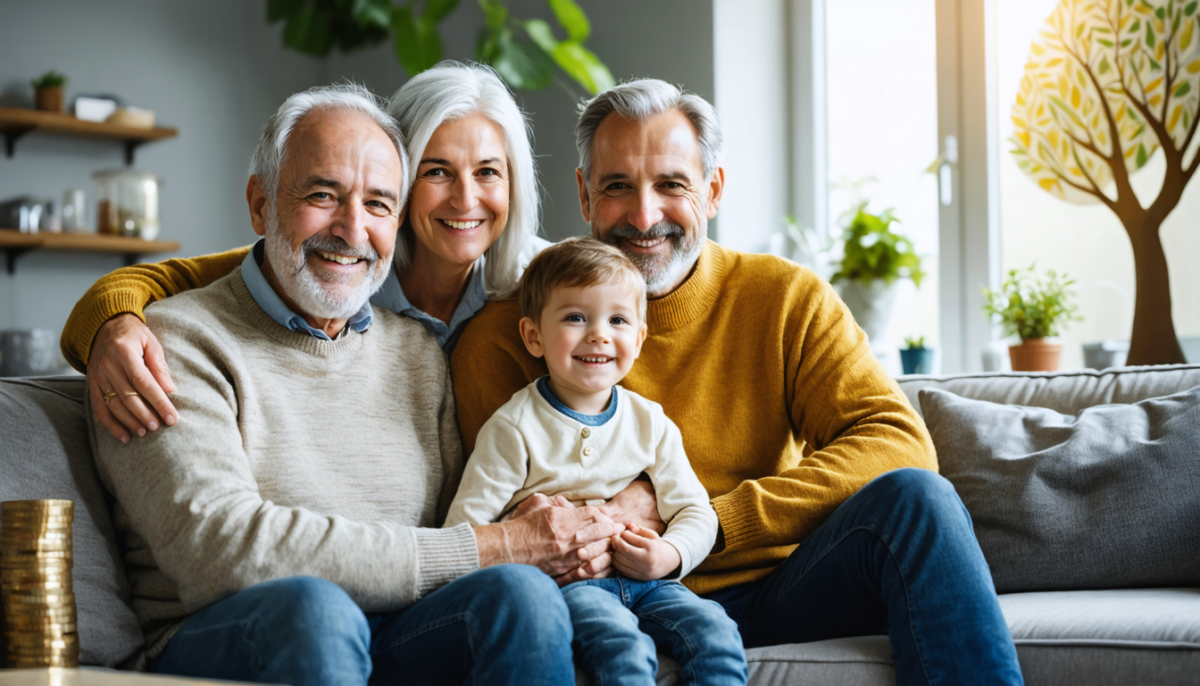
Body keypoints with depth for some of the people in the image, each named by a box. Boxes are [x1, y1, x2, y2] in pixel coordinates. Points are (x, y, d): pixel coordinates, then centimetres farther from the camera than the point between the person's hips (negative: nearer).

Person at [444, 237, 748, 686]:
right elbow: (463, 527, -6)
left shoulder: (650, 422, 10)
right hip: (564, 583, -4)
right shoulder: (514, 427, -2)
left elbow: (696, 512, 12)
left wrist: (670, 555, -9)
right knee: (624, 649, -33)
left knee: (716, 635, -23)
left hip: (645, 580, 4)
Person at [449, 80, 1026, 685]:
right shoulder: (511, 333, 3)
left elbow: (899, 444, -5)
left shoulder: (786, 301, 7)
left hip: (778, 590, 3)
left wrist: (707, 521, -16)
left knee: (913, 498, -25)